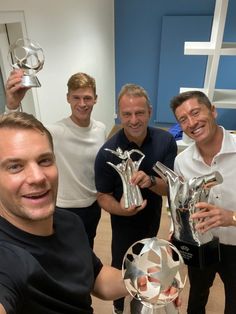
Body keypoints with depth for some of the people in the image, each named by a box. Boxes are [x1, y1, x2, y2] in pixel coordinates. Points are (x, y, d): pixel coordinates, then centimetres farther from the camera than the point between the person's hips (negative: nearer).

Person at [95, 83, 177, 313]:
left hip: (153, 218, 4)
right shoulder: (108, 152, -27)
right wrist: (120, 209, -38)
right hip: (124, 223, -3)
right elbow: (103, 195, -17)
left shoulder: (165, 141, -21)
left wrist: (151, 181, -41)